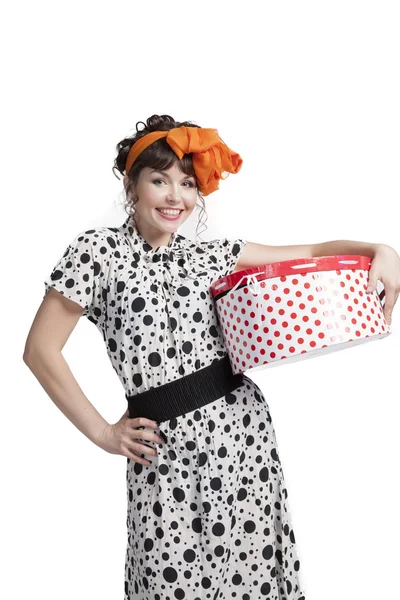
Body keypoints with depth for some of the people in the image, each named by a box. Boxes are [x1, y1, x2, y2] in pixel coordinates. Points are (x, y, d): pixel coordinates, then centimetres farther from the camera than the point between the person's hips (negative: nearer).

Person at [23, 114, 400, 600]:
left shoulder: (211, 255, 7)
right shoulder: (99, 250, -4)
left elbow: (311, 252, 9)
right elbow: (40, 351, -5)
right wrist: (101, 433, -4)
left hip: (243, 428, 4)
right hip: (164, 450, -3)